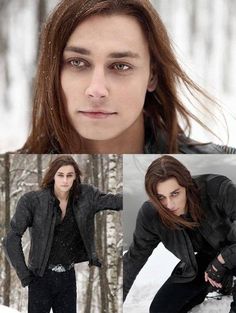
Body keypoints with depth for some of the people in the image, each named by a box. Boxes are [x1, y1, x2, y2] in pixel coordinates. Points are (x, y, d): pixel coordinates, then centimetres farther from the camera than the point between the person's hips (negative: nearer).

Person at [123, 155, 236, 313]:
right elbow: (135, 257, -6)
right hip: (204, 261, 4)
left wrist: (222, 260, -36)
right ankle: (205, 287, 25)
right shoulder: (150, 215, -23)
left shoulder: (217, 189, -35)